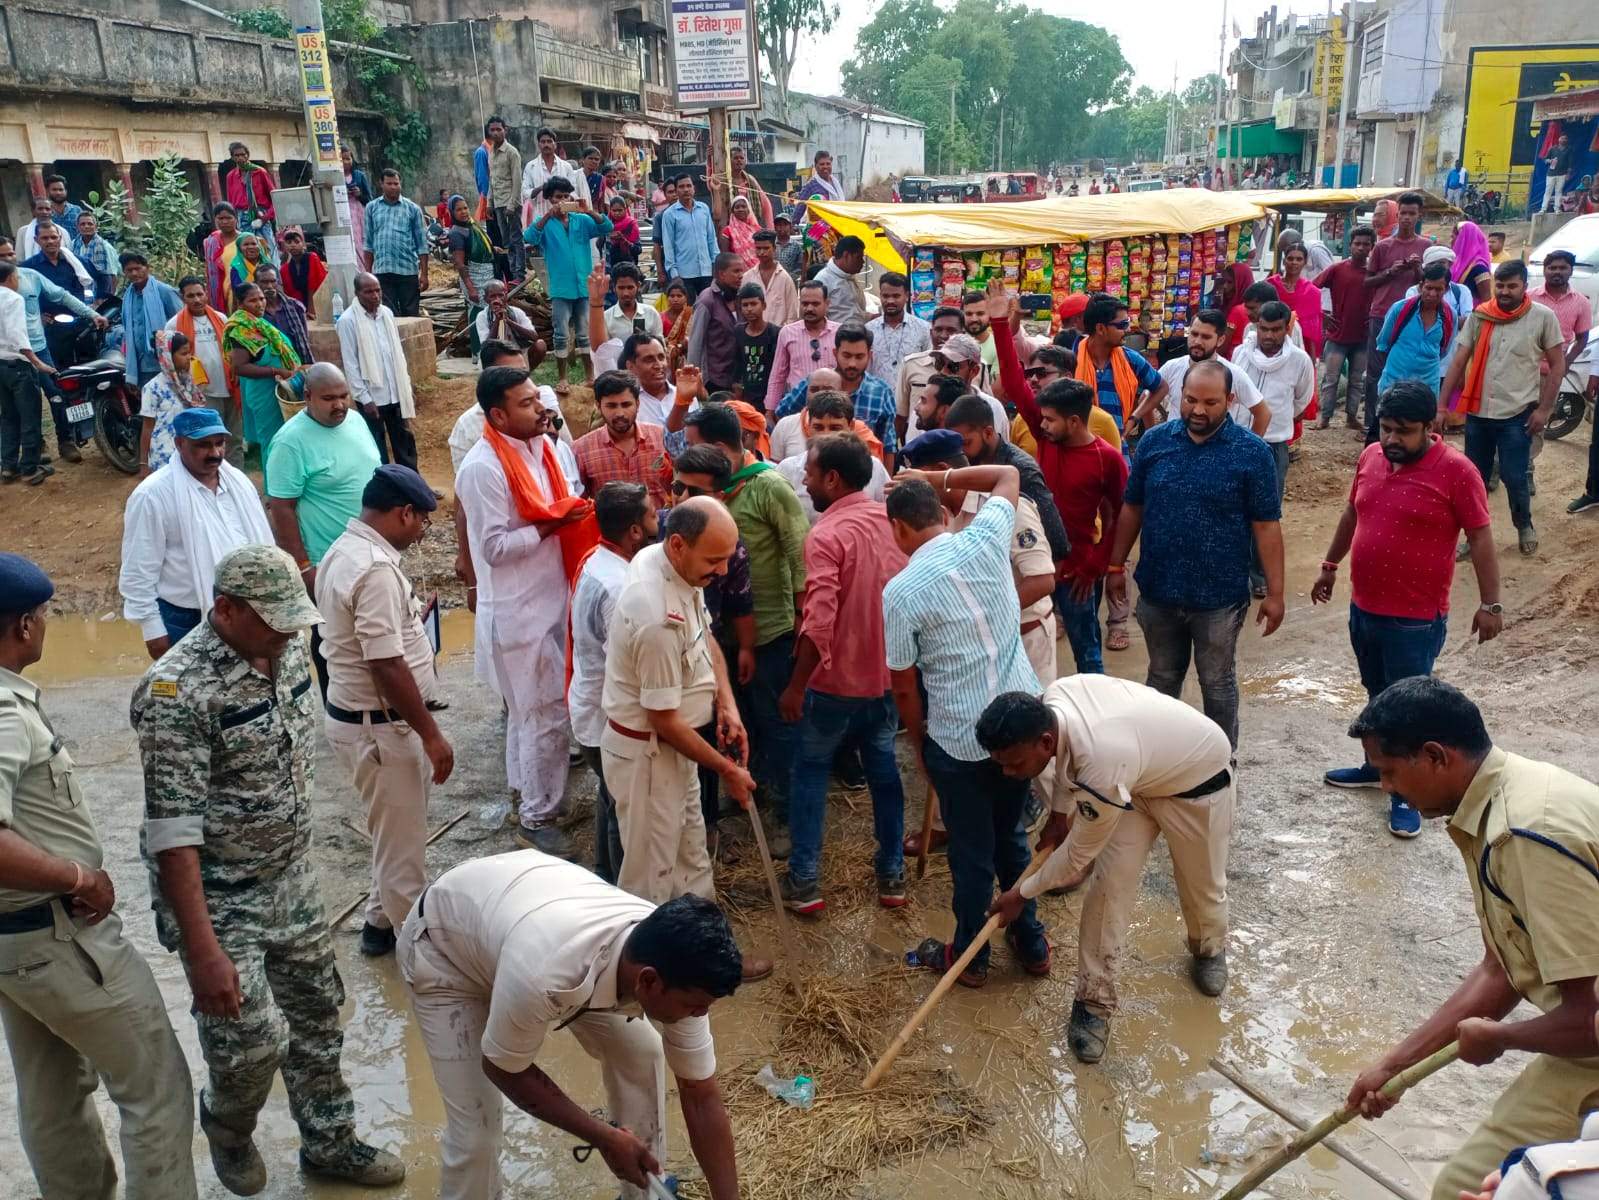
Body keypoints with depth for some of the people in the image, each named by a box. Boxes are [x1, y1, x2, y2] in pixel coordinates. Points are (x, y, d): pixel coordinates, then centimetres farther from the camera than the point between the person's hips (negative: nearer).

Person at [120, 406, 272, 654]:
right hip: (185, 621, -5)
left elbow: (260, 543, 13)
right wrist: (152, 630, -12)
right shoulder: (153, 495, -16)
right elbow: (139, 573, -13)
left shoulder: (237, 480, 3)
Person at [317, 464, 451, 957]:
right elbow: (387, 666, -28)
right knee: (403, 840, 7)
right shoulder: (376, 569, -26)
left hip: (353, 711, 10)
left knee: (395, 831, 25)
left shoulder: (345, 549, 7)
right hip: (380, 726, -10)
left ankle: (383, 921, 40)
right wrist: (431, 735, -21)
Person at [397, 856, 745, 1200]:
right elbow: (504, 1068, -23)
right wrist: (604, 1138, -18)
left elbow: (701, 1094, -14)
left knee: (642, 1054, -1)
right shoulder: (544, 976, -45)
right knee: (476, 1128, -12)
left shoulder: (672, 964, -27)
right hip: (442, 945, -5)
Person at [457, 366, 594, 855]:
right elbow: (495, 547, -21)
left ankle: (527, 784, 41)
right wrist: (553, 523, -21)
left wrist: (580, 512, -6)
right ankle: (537, 818, 15)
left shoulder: (548, 446, 3)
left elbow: (570, 505, 15)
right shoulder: (482, 468, -21)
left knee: (533, 707, 23)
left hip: (554, 597, 8)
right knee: (544, 714, 0)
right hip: (518, 611, -8)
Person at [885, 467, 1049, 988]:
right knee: (1011, 835, 25)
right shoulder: (986, 540, -7)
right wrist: (942, 478, 11)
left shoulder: (900, 592, -15)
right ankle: (1031, 944, 39)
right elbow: (1009, 475, 14)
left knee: (971, 853, 13)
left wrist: (918, 744, 9)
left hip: (959, 741, -5)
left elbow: (904, 687, -7)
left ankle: (969, 958, 33)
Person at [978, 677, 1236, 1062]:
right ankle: (1095, 999, 9)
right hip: (1140, 773, 6)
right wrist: (1059, 813, 7)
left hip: (1198, 778, -6)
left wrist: (1021, 894, -13)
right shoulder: (1052, 698, -26)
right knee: (1107, 886, -3)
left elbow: (1078, 854, -27)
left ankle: (1209, 948, 48)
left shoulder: (1103, 770, -45)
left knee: (1202, 885, 16)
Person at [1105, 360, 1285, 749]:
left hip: (1219, 597, -3)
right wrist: (1116, 566, 7)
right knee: (1161, 680, 19)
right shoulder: (1154, 441, -2)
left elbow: (1267, 526, -9)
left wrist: (1274, 592, -9)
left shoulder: (1251, 452, -10)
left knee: (1217, 684, 13)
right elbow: (1132, 508, 7)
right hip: (1157, 590, 3)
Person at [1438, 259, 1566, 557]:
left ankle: (1524, 526, 27)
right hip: (1478, 412, 3)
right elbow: (1458, 361, 1)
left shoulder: (1543, 317, -5)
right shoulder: (1479, 316, 0)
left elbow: (1557, 365, -1)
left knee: (1514, 478, 0)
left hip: (1517, 414, -3)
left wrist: (1544, 409, -7)